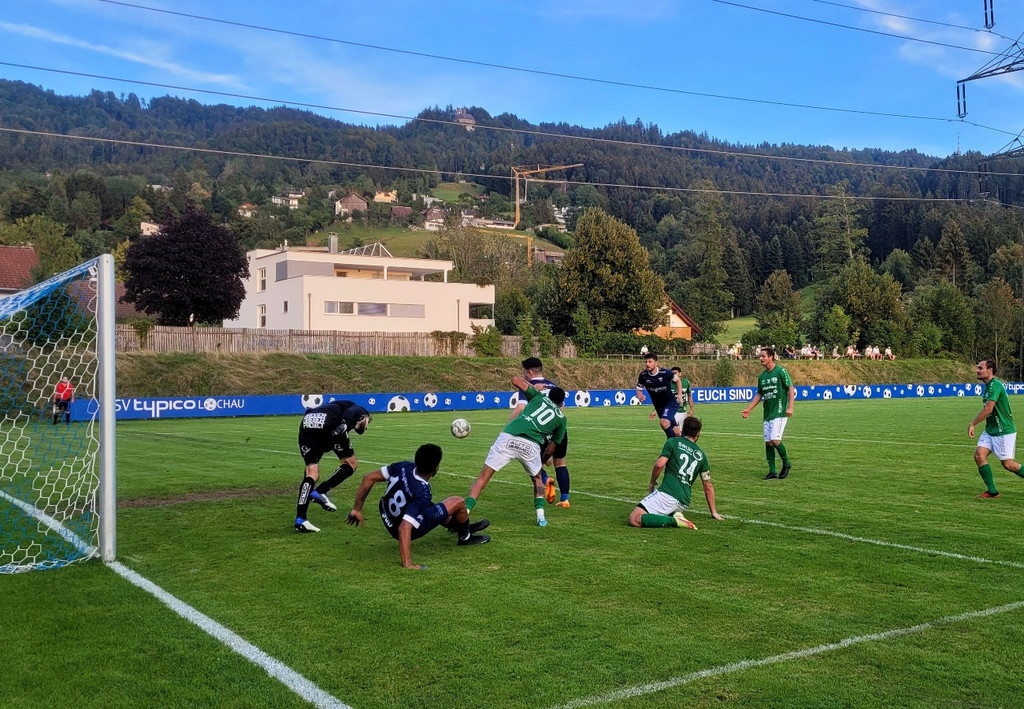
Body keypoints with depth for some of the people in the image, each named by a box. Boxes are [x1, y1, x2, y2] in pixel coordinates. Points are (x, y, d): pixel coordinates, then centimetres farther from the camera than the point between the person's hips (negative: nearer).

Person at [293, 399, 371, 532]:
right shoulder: (359, 411, 20)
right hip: (328, 424, -7)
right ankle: (320, 492, 2)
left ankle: (300, 518, 1)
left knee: (311, 473, 11)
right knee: (351, 463, 12)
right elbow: (347, 415, -5)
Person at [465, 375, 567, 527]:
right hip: (531, 445, 0)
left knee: (482, 479, 5)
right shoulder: (561, 418, 24)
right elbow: (550, 449, 26)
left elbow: (515, 380, 27)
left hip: (508, 438, 0)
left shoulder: (539, 397, 25)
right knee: (537, 478, 32)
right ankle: (540, 517, 20)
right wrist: (542, 461, 45)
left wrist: (533, 387, 44)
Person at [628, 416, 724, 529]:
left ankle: (674, 521, -24)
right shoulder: (701, 455, 20)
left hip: (667, 495, -6)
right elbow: (708, 487, 23)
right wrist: (714, 513, 31)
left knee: (634, 520, -15)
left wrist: (652, 483, 7)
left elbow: (659, 464, -10)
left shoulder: (673, 442, 7)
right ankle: (676, 516, 1)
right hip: (684, 504, 6)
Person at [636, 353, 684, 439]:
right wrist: (639, 396, -21)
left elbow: (677, 379, 0)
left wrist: (680, 394, -7)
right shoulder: (643, 375, -12)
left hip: (670, 402, -4)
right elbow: (638, 389, 2)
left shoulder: (665, 373, -20)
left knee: (664, 423, -27)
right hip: (658, 405, 4)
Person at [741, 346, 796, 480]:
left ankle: (786, 464, 8)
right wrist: (749, 409, 15)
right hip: (767, 414, 7)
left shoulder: (781, 371, -7)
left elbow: (791, 388, -9)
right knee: (768, 442, 5)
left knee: (775, 440, -15)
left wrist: (790, 407, -18)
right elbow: (759, 394, 21)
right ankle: (772, 471, 11)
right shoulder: (762, 376, 13)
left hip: (779, 413, -7)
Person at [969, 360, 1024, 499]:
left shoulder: (995, 385, -19)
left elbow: (988, 409, -25)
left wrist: (972, 424, -19)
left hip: (1004, 432, -9)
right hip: (990, 430, 9)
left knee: (1007, 464, -3)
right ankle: (992, 491, 0)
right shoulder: (988, 386, 11)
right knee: (979, 455, -6)